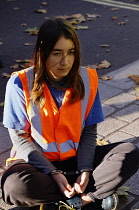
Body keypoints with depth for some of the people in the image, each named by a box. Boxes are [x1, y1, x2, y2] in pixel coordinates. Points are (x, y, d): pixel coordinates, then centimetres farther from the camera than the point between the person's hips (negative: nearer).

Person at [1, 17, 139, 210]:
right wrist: (52, 172, -19)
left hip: (76, 158, 2)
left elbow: (89, 131, -1)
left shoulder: (87, 79, -5)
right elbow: (19, 137, -11)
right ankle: (96, 193, -17)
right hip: (36, 161, -2)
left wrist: (85, 169, -16)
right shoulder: (20, 84, -14)